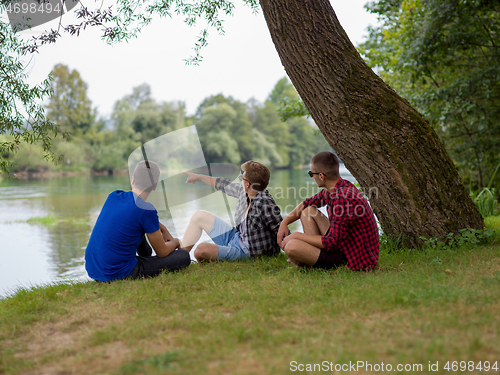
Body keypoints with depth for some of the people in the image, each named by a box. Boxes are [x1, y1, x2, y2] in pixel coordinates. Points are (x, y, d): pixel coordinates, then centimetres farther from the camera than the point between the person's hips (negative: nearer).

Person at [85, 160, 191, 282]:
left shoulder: (113, 196, 2)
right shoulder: (147, 210, -18)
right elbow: (162, 252, -5)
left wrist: (163, 229, 26)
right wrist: (175, 242, 17)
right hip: (119, 274, -7)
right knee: (184, 256, -1)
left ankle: (145, 253, 50)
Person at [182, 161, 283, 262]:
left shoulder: (266, 205, -31)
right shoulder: (243, 192, -3)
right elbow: (225, 185, 16)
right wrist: (198, 177, 27)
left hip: (244, 251, -9)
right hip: (235, 236, 9)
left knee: (201, 251, -27)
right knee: (200, 216, 16)